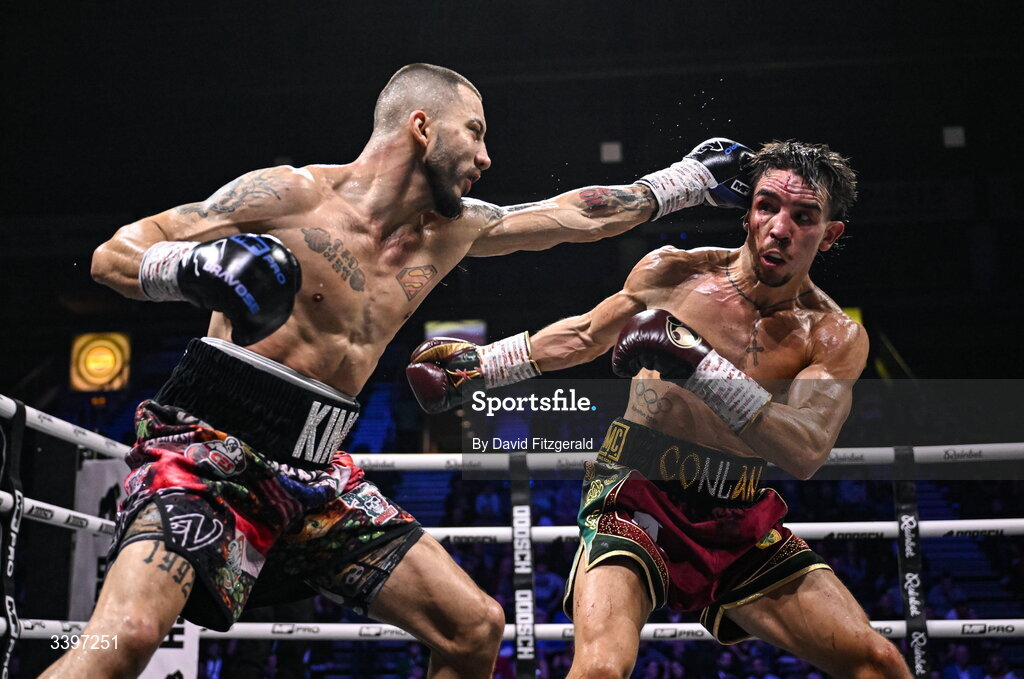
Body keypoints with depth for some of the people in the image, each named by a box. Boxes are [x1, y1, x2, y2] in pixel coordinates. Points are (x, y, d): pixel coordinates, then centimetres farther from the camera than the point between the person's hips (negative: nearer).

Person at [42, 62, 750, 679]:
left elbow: (577, 216, 22)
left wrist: (687, 177, 26)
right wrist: (194, 267, -28)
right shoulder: (290, 194, -8)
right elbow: (113, 254, -7)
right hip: (207, 447, -6)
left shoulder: (450, 230, 11)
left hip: (316, 473, 6)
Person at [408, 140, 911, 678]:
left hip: (739, 517, 3)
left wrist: (698, 365, -31)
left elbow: (806, 454, -21)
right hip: (637, 492, -2)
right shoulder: (672, 272, -4)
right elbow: (587, 334, 15)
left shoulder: (836, 339, -4)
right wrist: (482, 363, 14)